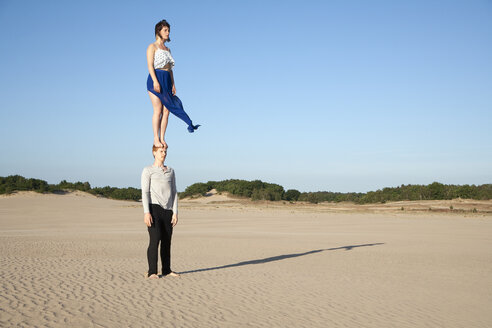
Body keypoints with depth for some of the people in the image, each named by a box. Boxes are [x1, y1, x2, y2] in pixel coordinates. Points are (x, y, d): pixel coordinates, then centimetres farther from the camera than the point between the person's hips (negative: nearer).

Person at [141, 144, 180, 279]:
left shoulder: (171, 171, 16)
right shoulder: (147, 170, 2)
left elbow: (174, 193, 12)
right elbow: (145, 192, -7)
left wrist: (175, 212, 4)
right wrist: (146, 212, -17)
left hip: (167, 210, 5)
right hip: (154, 208, -5)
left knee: (167, 241, 8)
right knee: (155, 240, -12)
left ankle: (167, 270, 17)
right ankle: (152, 272, -6)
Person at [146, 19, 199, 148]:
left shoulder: (167, 49, 21)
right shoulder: (152, 47, 2)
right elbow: (150, 65, -9)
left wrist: (173, 84, 10)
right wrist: (155, 81, -20)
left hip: (167, 80, 6)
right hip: (155, 79, -6)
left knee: (166, 110, -2)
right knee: (158, 110, -11)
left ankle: (162, 138, 1)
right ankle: (156, 139, -8)